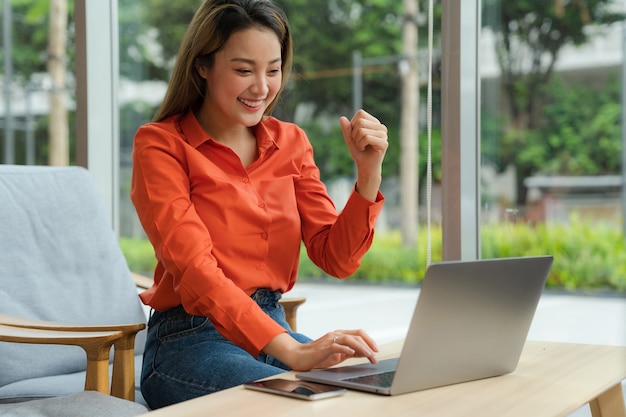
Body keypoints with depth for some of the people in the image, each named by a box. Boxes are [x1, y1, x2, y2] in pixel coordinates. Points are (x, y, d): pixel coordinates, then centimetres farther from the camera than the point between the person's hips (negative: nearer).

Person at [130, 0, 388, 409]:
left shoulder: (290, 141, 8)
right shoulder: (160, 145, -7)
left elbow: (336, 259, 3)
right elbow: (194, 267, -21)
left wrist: (369, 172, -12)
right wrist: (289, 351, -33)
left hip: (275, 329, 6)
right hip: (191, 343, -5)